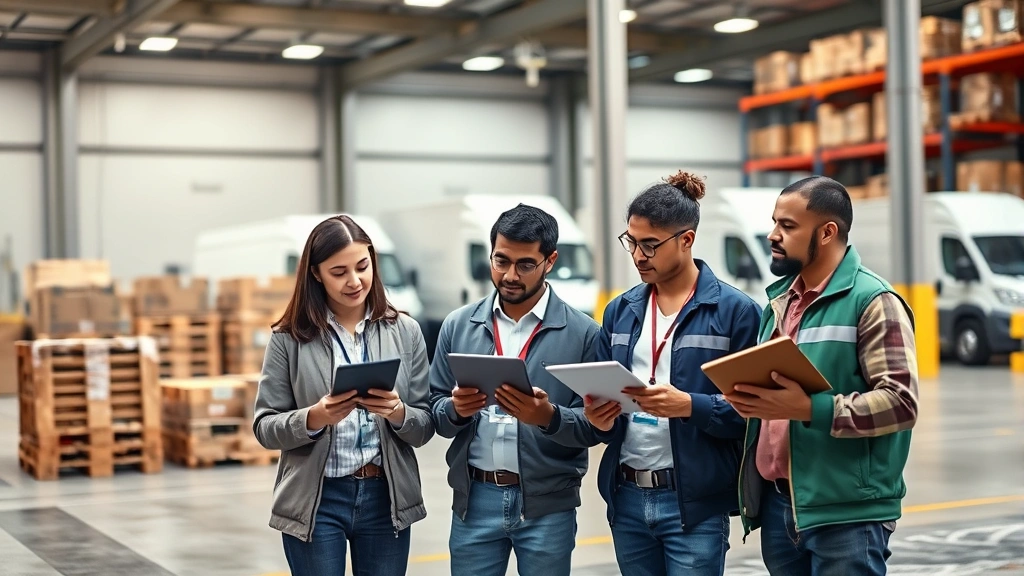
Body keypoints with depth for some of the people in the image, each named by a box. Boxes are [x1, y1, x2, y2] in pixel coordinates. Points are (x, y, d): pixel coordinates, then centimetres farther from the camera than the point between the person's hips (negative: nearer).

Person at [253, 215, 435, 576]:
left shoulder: (405, 331, 1)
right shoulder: (290, 338, -3)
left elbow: (425, 428, 2)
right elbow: (265, 427, -3)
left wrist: (397, 413, -18)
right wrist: (314, 417, -21)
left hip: (386, 499, 2)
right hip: (315, 502, -1)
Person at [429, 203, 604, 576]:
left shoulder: (582, 332, -3)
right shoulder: (458, 325, 5)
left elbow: (594, 426, -5)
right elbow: (436, 414, 6)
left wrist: (549, 416, -23)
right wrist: (456, 409, -15)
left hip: (548, 505, -2)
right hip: (475, 500, 2)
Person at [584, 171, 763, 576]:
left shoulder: (734, 310, -6)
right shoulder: (621, 311, 10)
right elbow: (600, 390, 14)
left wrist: (690, 406, -24)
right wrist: (598, 416, -8)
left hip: (695, 503, -5)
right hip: (627, 498, 5)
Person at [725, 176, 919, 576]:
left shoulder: (873, 301, -9)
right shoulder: (780, 300, 16)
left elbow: (901, 402, -17)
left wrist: (810, 409, -24)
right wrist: (748, 399, 2)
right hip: (775, 503, 7)